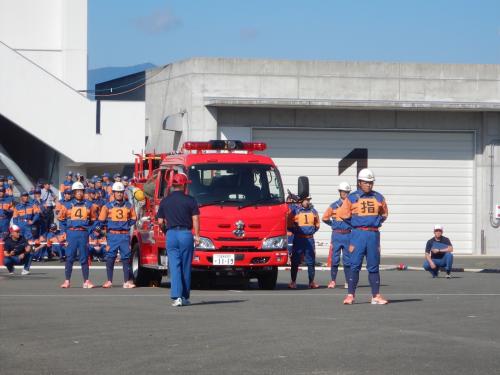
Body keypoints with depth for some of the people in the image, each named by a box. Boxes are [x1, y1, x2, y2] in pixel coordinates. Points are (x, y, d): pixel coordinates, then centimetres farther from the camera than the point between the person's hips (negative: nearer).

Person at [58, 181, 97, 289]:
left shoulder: (89, 205, 8)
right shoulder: (68, 205, 5)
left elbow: (94, 218, 15)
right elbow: (61, 218, 11)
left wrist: (87, 224, 2)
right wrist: (69, 224, 1)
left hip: (84, 233, 1)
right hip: (72, 233, -1)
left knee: (84, 257, 2)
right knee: (69, 257, -1)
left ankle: (86, 281, 5)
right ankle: (67, 281, 2)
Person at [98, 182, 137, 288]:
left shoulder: (128, 206, 8)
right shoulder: (108, 206, 3)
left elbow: (133, 219, 17)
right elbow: (102, 220, 4)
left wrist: (127, 224, 3)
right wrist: (111, 224, -1)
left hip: (125, 235, 1)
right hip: (112, 235, -1)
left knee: (126, 257, -1)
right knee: (110, 258, -1)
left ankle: (127, 281, 3)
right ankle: (109, 281, 5)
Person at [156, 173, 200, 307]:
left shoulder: (165, 201, 7)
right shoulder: (190, 200, -1)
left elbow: (160, 221, 8)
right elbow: (195, 219, -7)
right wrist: (197, 236, -4)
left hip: (171, 234, 1)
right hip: (186, 234, -1)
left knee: (174, 267, -2)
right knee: (186, 267, 8)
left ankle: (176, 297, -15)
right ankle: (185, 297, 15)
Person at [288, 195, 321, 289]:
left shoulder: (313, 210, 10)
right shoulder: (295, 210, -2)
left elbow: (317, 224, 20)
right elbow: (289, 224, -2)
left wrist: (313, 230, 7)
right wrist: (296, 231, -7)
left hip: (310, 239, 3)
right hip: (298, 239, -3)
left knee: (311, 261, 4)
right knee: (295, 261, -2)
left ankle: (311, 282, 10)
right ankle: (293, 282, 4)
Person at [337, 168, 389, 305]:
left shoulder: (378, 197, 9)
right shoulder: (352, 197, 1)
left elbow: (384, 214, 18)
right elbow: (343, 215, 1)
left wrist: (377, 222, 6)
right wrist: (356, 224, 1)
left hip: (374, 235, 2)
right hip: (358, 234, -2)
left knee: (374, 266, 5)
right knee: (355, 265, -5)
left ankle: (376, 296, 8)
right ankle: (350, 295, -2)